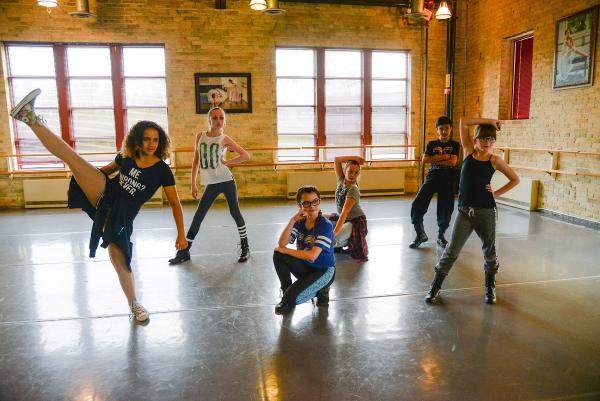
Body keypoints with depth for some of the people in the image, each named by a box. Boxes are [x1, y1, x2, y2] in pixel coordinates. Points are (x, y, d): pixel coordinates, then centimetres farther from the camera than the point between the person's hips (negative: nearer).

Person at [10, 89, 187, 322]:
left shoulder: (162, 171, -12)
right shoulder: (126, 157, 0)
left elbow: (175, 203, -7)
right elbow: (106, 170, 22)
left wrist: (181, 234, -8)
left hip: (122, 216, -2)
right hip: (104, 197, 3)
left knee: (120, 261, -1)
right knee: (73, 159, -18)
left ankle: (134, 304, 17)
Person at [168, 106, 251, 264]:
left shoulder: (225, 139, -5)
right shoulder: (200, 136, 3)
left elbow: (246, 156, -6)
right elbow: (196, 161, 8)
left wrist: (227, 162, -9)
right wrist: (193, 184, 7)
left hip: (226, 181, -3)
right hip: (211, 184, 3)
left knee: (235, 212, 3)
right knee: (198, 216, 4)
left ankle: (245, 247, 17)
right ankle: (184, 251, 13)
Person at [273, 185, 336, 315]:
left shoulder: (325, 225, -21)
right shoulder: (300, 222, -3)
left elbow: (312, 256, -28)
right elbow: (282, 243, -14)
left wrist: (285, 250, -17)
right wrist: (292, 220, -23)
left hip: (323, 270, -6)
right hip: (305, 267, 6)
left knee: (292, 297, -24)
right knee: (278, 255, -16)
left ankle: (320, 290, 7)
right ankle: (287, 293, 0)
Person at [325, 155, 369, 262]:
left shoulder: (353, 190, -27)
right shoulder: (341, 180, -8)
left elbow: (345, 212, -35)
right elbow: (336, 160, -12)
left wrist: (335, 232, -41)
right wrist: (354, 157, -21)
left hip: (355, 220, -7)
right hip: (341, 217, 8)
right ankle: (338, 245, 10)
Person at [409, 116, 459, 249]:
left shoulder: (454, 145, 7)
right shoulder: (431, 144, 11)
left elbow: (453, 162, -9)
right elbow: (425, 159, -5)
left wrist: (435, 160, -7)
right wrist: (443, 157, -11)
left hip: (448, 179, -1)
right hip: (432, 177, 1)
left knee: (445, 210, 0)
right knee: (417, 206, -12)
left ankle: (441, 235, 24)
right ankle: (420, 235, 5)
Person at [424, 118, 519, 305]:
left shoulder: (495, 160, 1)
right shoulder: (469, 151, 3)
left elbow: (515, 179, 11)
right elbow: (463, 123, -3)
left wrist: (496, 193, 2)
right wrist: (489, 121, -1)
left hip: (486, 212, 0)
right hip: (465, 211, 0)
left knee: (489, 251, 12)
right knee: (451, 250, 0)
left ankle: (490, 287, 33)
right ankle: (435, 287, 11)